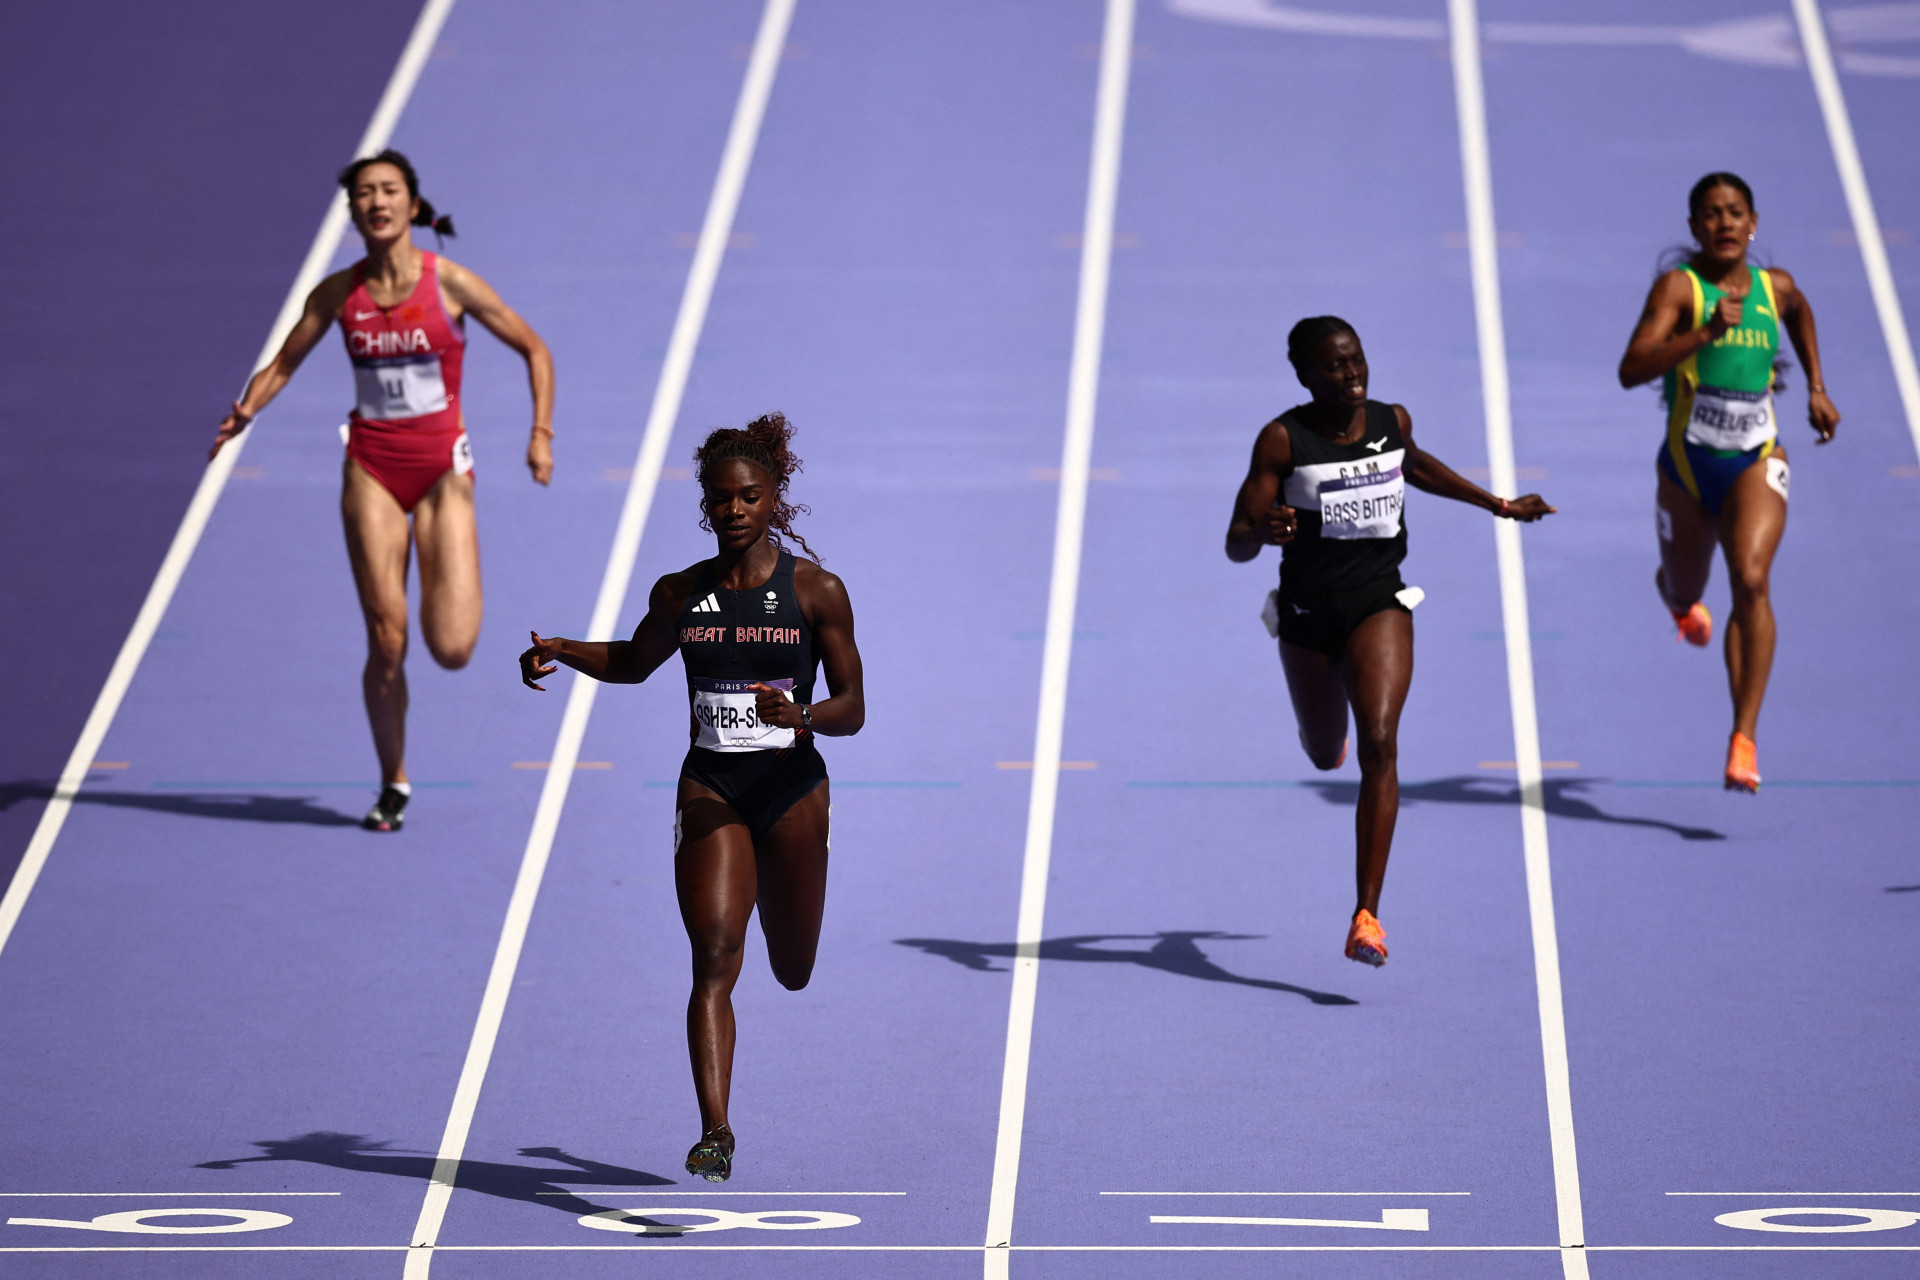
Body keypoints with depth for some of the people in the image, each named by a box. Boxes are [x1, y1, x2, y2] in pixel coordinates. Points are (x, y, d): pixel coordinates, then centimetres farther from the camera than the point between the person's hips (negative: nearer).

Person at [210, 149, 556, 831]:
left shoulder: (450, 283, -6)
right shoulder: (339, 293, 1)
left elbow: (534, 350, 2)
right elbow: (282, 365, 10)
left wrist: (541, 432, -9)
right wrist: (246, 410, -10)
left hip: (442, 468, -2)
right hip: (372, 470, 2)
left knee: (452, 648, -11)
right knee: (386, 643, -4)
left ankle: (459, 592, 27)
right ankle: (393, 783, 16)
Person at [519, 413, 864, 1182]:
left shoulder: (816, 592, -5)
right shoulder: (680, 594, 3)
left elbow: (853, 709, -5)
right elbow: (633, 662, 22)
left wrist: (803, 714, -27)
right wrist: (559, 651, 5)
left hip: (792, 786, -1)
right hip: (710, 788, 1)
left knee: (793, 972, 16)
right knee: (714, 957, -17)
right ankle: (715, 1133, -22)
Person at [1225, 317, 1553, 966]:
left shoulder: (1392, 422, -2)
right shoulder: (1283, 439, -13)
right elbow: (1236, 544, -15)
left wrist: (1498, 504, 27)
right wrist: (1264, 530, -39)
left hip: (1380, 602, 0)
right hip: (1308, 610, 0)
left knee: (1379, 745, -21)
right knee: (1325, 755, 21)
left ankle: (1367, 918, -25)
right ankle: (1329, 720, 65)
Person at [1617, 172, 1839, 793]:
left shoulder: (1775, 287, 3)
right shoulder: (1678, 287, -11)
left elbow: (1800, 313, 30)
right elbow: (1631, 370, -25)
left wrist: (1816, 387, 23)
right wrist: (1706, 333, -34)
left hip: (1755, 461, 1)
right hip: (1688, 461, -1)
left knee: (1751, 579, -24)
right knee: (1684, 591, 21)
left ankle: (1744, 739, -27)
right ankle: (1680, 599, 64)